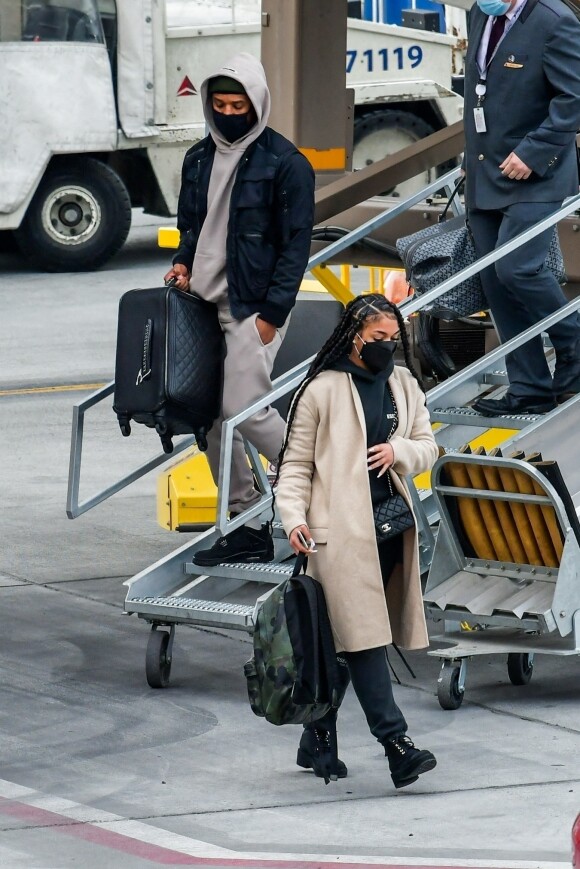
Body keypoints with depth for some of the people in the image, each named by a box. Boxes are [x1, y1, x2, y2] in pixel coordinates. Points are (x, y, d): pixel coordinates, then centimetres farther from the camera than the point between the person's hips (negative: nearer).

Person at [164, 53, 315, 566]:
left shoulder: (285, 163, -8)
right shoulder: (199, 159, 12)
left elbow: (296, 244, -9)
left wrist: (272, 315, -15)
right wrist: (183, 264, 3)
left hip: (254, 308, -7)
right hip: (202, 304, 7)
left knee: (245, 408, -16)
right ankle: (247, 523, 12)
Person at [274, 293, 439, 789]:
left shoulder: (405, 386, 14)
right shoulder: (323, 390, -1)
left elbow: (427, 448, 17)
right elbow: (296, 462, 0)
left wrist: (399, 450, -5)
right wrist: (293, 516, -13)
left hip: (391, 526, 6)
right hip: (341, 529, -6)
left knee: (345, 640, 11)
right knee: (362, 636, -12)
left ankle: (316, 740, 20)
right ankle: (396, 743, -18)